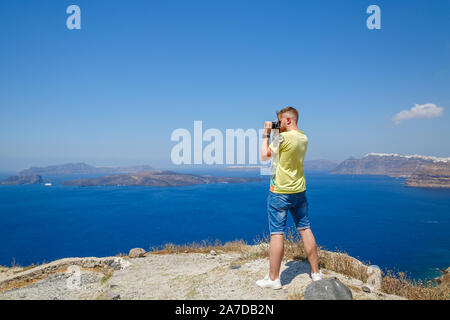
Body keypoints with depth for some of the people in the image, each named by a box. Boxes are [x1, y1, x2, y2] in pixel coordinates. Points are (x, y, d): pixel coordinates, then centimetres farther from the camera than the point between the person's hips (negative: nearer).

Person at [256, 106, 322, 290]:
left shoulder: (283, 138, -16)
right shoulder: (304, 138, 8)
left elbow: (264, 156, -8)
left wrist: (266, 134, 1)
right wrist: (275, 134, 16)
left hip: (280, 192, -7)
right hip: (299, 191, 8)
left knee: (277, 233, -2)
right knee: (305, 229, 13)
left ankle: (273, 279, 6)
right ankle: (316, 272, 22)